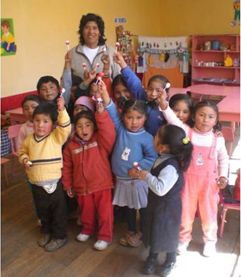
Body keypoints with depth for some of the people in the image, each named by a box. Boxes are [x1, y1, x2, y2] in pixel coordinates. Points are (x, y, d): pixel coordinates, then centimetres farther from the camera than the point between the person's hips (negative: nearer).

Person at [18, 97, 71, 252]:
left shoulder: (56, 137, -11)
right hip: (36, 185, 5)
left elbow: (65, 127, -27)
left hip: (54, 183, -4)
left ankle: (60, 236, 28)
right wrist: (24, 159, -4)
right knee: (42, 212, 23)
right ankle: (47, 232, 45)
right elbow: (22, 152, 17)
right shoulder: (29, 140, 2)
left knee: (58, 212, 10)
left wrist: (62, 111, -38)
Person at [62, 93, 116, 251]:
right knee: (86, 212, 22)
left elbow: (109, 130, -33)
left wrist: (101, 112, -44)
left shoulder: (101, 140, -11)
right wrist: (68, 185, 10)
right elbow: (67, 167, 6)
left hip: (102, 184, -3)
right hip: (82, 186, 3)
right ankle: (87, 229, 47)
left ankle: (105, 236, 26)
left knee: (104, 213, 8)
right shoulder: (71, 146, -2)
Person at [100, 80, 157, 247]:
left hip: (138, 180, -5)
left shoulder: (146, 138, -16)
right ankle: (132, 232, 41)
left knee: (143, 208, 12)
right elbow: (112, 113, -14)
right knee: (128, 207, 22)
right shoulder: (120, 130, -5)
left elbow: (152, 157, -16)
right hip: (121, 179, 5)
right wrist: (104, 93, -27)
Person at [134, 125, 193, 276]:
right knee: (154, 232, 22)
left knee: (168, 235, 13)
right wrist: (144, 175, 0)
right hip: (156, 204, 8)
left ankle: (170, 260, 38)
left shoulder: (170, 167, -32)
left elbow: (160, 188, -38)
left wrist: (147, 176, -29)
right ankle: (152, 259, 43)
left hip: (167, 207, -8)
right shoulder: (163, 159, -3)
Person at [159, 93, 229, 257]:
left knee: (209, 213, 14)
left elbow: (223, 159, 8)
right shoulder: (187, 132, -11)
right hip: (188, 180, 0)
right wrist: (164, 104, -43)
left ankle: (210, 242, 37)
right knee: (185, 212, 14)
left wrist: (223, 176, -1)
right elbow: (174, 120, -27)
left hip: (209, 182, 1)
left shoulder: (218, 139, -5)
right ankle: (183, 240, 35)